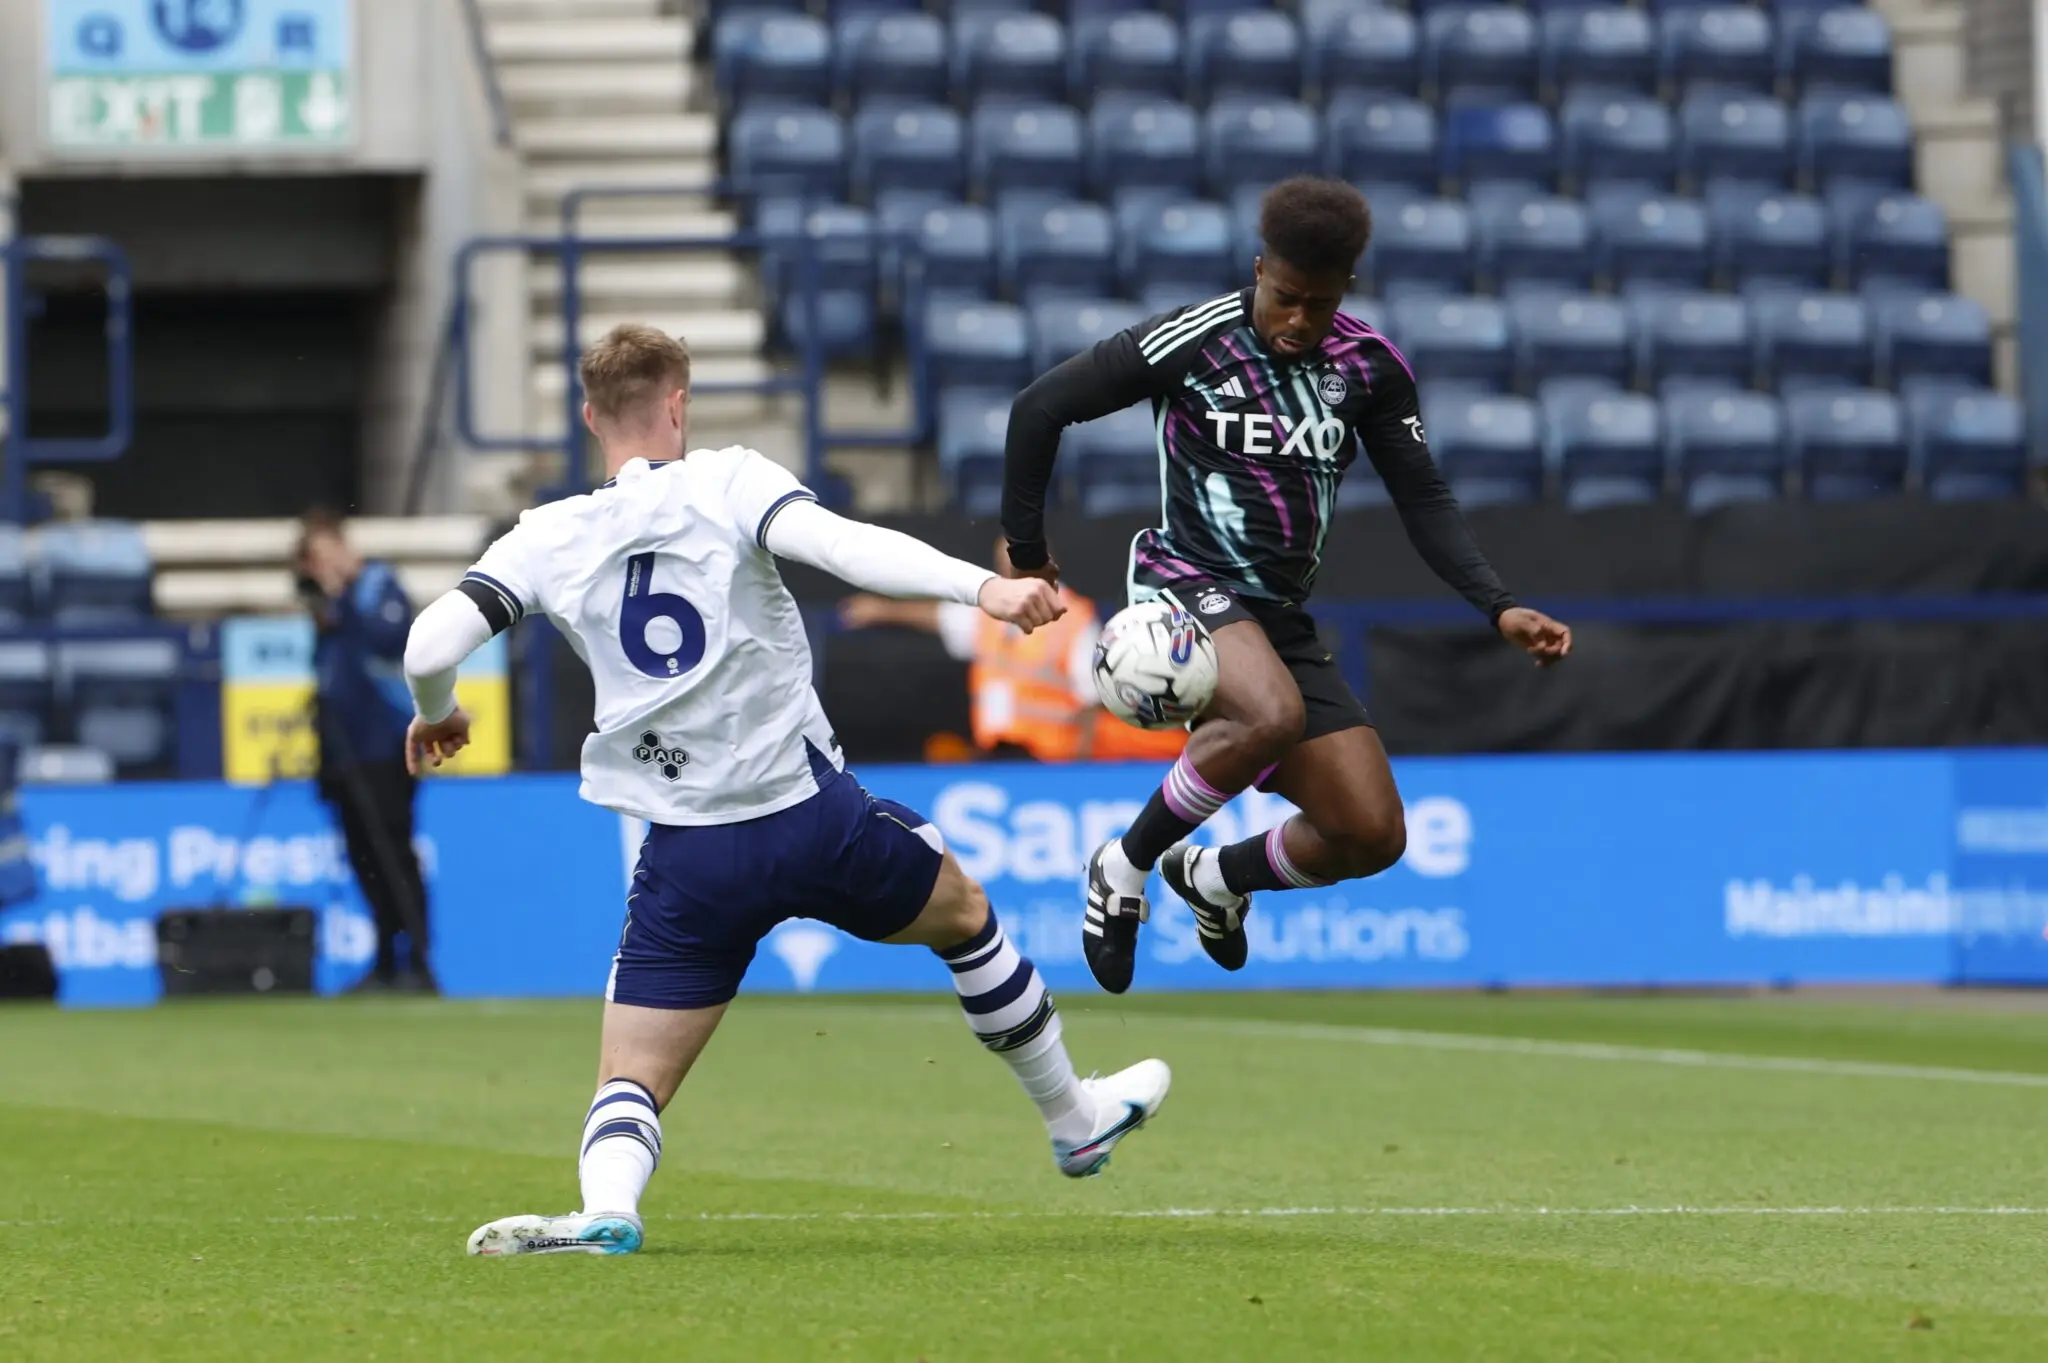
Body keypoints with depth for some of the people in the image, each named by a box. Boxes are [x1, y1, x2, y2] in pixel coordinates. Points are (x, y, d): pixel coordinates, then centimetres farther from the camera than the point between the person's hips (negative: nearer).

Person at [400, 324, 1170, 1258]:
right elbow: (837, 543, -23)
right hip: (810, 817, 0)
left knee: (632, 1083, 5)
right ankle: (1074, 1121, 43)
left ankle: (605, 1207, -28)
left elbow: (430, 648, -7)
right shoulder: (727, 483, -5)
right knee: (962, 913, 28)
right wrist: (981, 587, -31)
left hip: (687, 857, 1)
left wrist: (435, 715, 15)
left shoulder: (548, 540, 1)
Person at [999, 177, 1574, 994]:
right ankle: (1125, 867, -15)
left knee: (1372, 836, -4)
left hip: (1280, 615, 5)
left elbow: (1424, 501, 6)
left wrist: (1498, 608, -7)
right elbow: (1041, 407, -5)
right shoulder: (1192, 342, -11)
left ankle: (1215, 877, 27)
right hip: (1187, 586, -5)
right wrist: (1025, 550, 0)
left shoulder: (1371, 366, 2)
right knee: (1272, 713, -38)